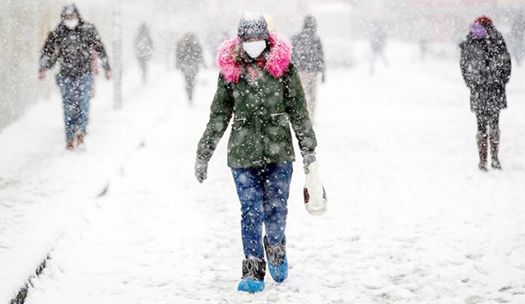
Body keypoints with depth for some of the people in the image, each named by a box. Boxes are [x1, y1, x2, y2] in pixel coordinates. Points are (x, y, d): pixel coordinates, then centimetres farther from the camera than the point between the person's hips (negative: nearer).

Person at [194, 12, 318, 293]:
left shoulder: (283, 66, -1)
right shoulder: (230, 70, 1)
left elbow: (298, 111, 4)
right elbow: (218, 116, 9)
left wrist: (308, 149, 1)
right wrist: (203, 155, 9)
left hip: (279, 153, 0)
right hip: (243, 153, 0)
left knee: (276, 210, 4)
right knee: (251, 212, -3)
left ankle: (275, 249, 35)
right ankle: (253, 271, 7)